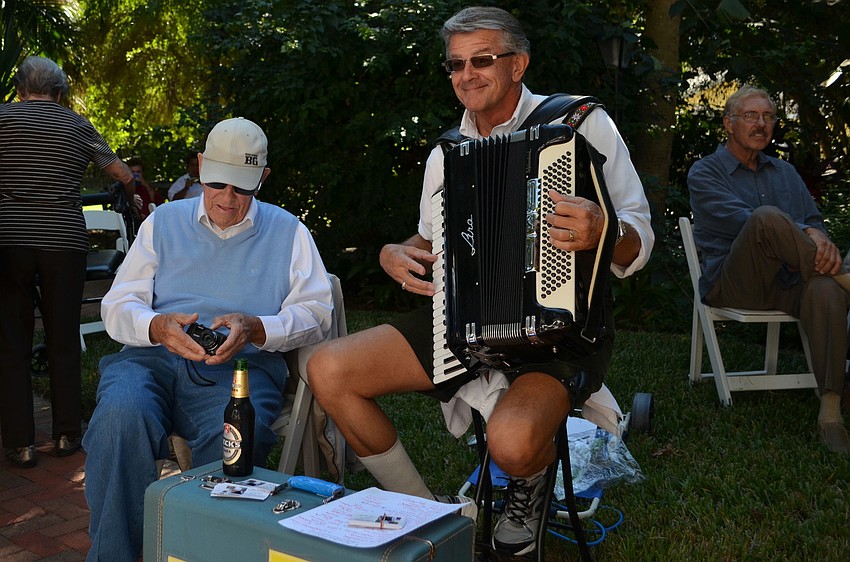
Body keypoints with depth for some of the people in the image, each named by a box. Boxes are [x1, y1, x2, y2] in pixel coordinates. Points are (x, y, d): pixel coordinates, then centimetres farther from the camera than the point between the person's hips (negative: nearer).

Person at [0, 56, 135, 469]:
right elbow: (123, 176, 17)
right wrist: (136, 192, 36)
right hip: (65, 241, 1)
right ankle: (66, 435, 17)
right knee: (64, 343, 11)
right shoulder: (78, 126, 9)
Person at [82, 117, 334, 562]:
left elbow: (315, 313, 6)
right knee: (120, 413, -33)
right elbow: (117, 304, 13)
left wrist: (255, 328, -14)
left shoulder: (288, 232, 16)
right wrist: (156, 326, -11)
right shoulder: (163, 222, 21)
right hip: (153, 357, 2)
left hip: (240, 367, -1)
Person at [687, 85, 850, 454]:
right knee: (768, 215, -33)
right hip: (732, 285, -4)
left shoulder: (785, 172, 26)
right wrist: (806, 235, -24)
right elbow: (741, 221, -11)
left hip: (786, 284, 4)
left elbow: (815, 222, 16)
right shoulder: (705, 173, 7)